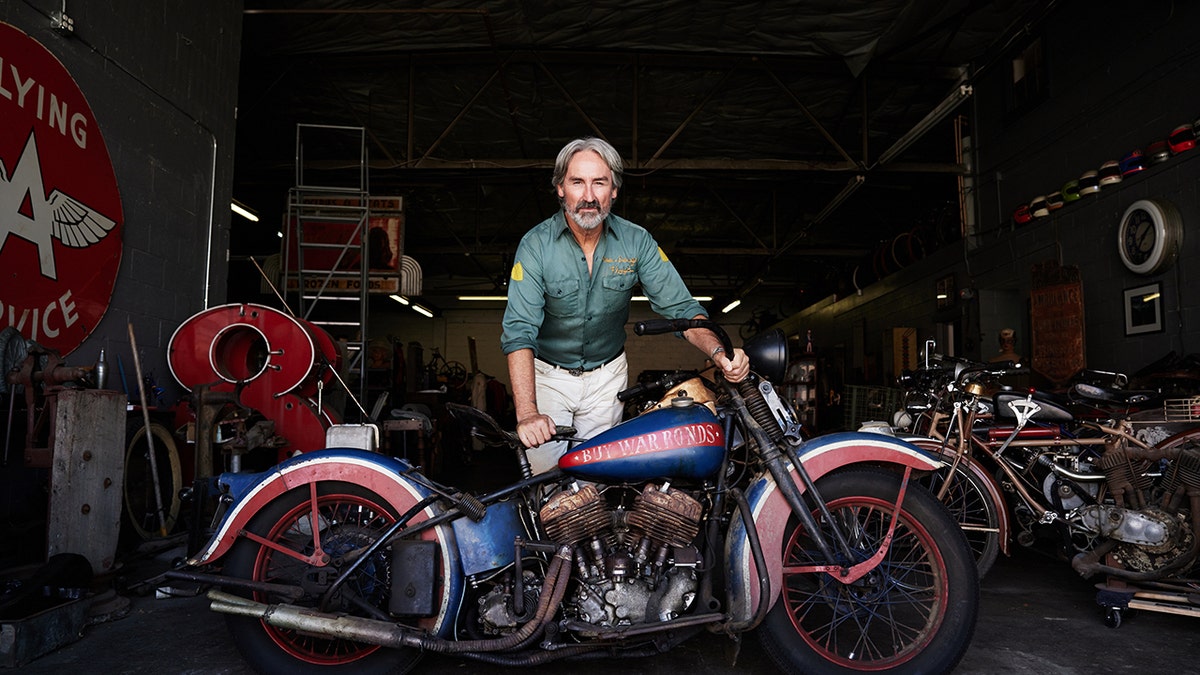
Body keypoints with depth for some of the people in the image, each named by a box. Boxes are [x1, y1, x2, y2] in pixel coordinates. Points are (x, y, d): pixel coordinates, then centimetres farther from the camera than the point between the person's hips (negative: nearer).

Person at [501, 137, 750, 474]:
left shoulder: (637, 241, -10)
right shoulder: (536, 244, -17)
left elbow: (680, 307, -11)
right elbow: (519, 331, -25)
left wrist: (719, 353, -32)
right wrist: (527, 413, -36)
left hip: (607, 374, 2)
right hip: (548, 374, -1)